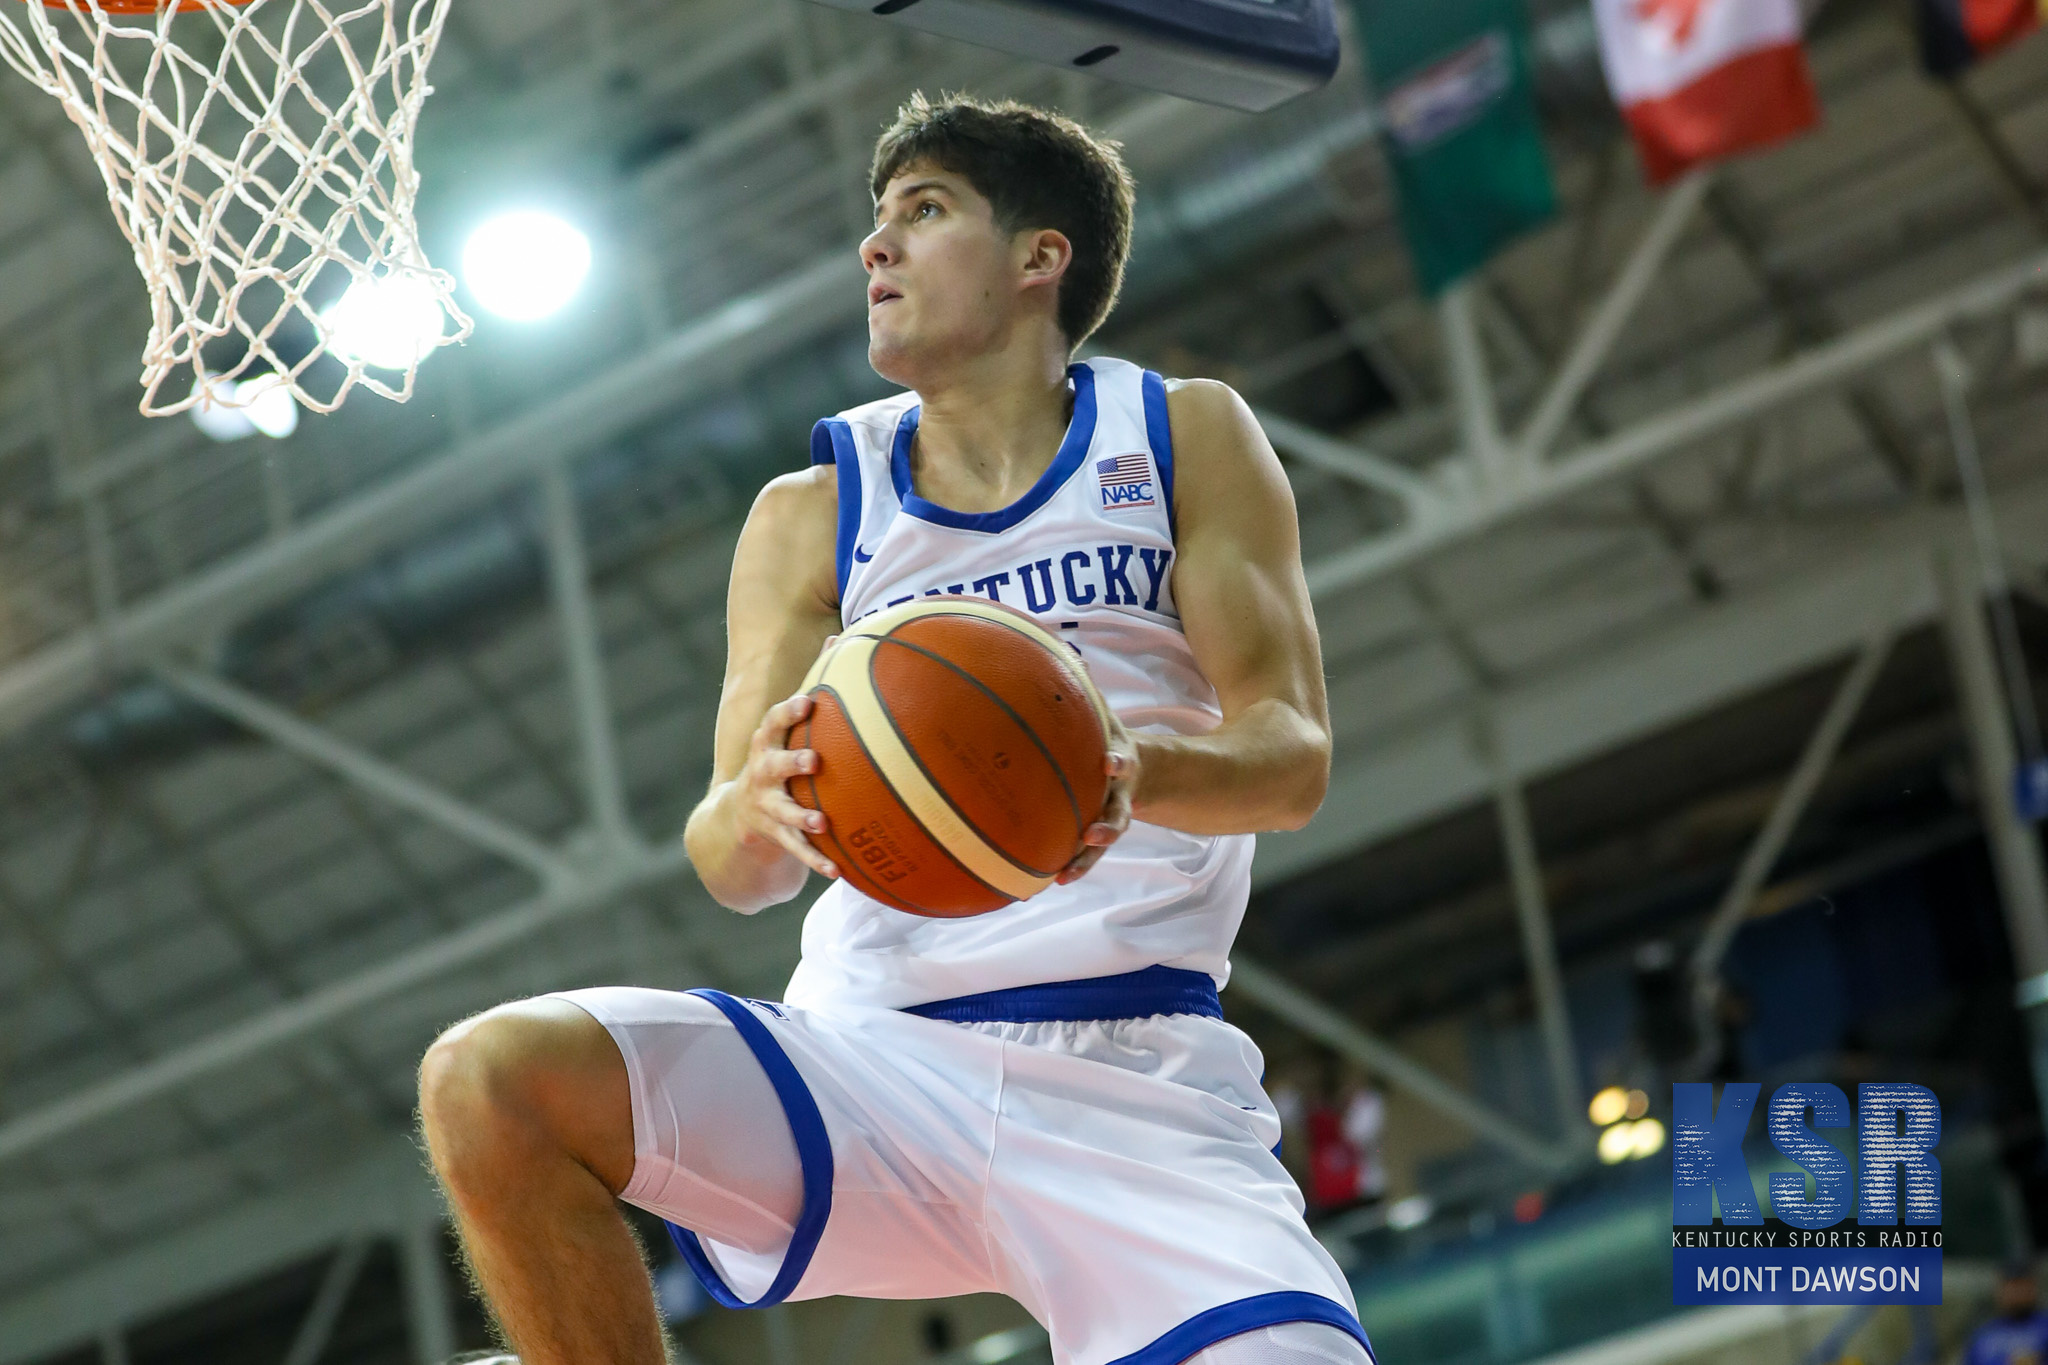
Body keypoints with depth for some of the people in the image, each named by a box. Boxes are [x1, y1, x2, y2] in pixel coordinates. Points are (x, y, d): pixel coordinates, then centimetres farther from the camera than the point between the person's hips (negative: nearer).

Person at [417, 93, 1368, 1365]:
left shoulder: (1184, 439, 9)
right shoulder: (811, 516, 12)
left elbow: (1294, 756, -2)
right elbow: (734, 872, 4)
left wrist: (1137, 768, -25)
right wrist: (760, 807, -22)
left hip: (1138, 1086, -2)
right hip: (874, 1057, 2)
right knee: (490, 1081, -21)